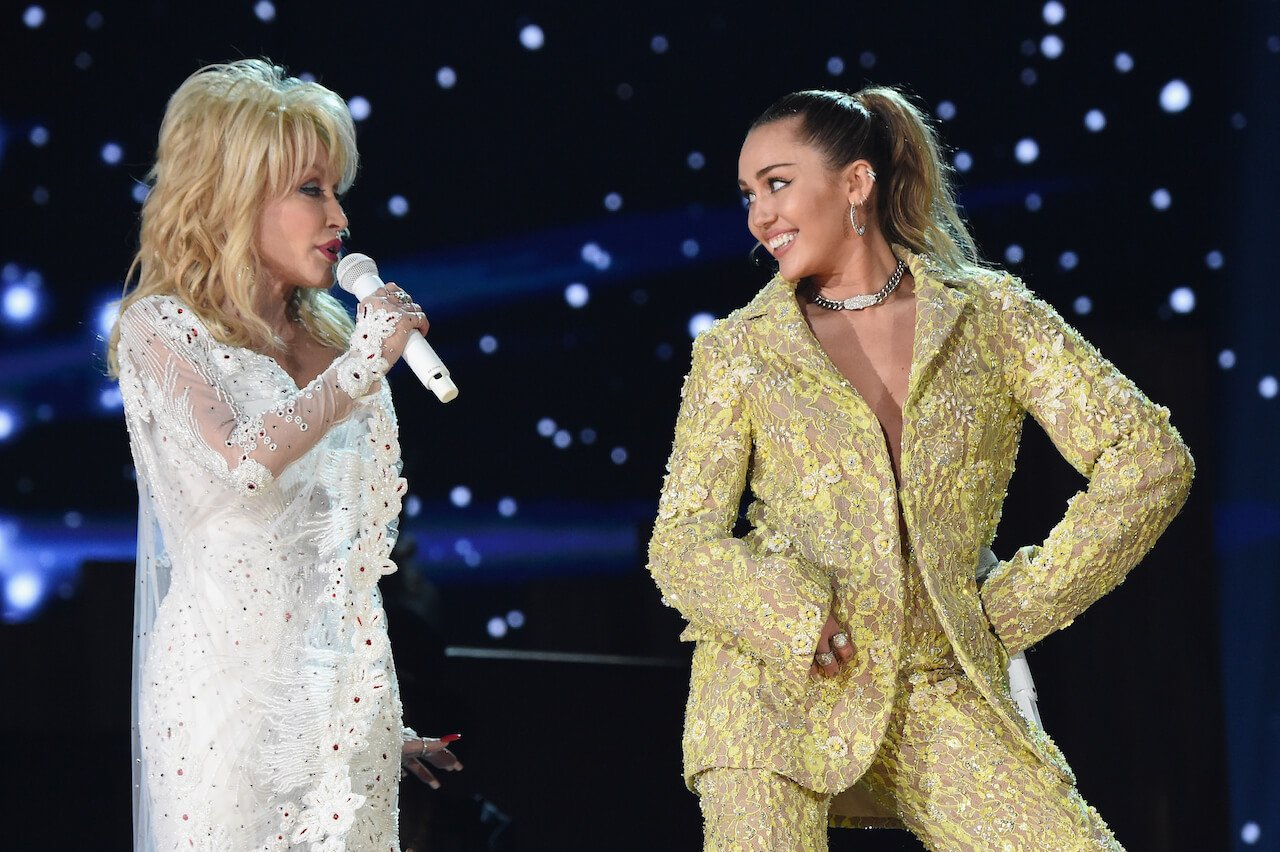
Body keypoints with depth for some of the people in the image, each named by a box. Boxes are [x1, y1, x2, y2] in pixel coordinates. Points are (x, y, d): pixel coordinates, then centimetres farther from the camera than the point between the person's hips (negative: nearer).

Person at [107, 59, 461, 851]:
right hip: (235, 689, -5)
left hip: (346, 697, 5)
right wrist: (361, 366, -13)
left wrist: (384, 717, 19)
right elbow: (238, 469, -24)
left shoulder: (329, 337, 12)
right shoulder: (165, 330, -4)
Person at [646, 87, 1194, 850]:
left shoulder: (990, 316, 7)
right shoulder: (737, 350, 7)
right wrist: (797, 616, -14)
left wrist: (1015, 608, -1)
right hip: (776, 684, -1)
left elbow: (1151, 459, 3)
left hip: (941, 694, 1)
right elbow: (682, 544, 4)